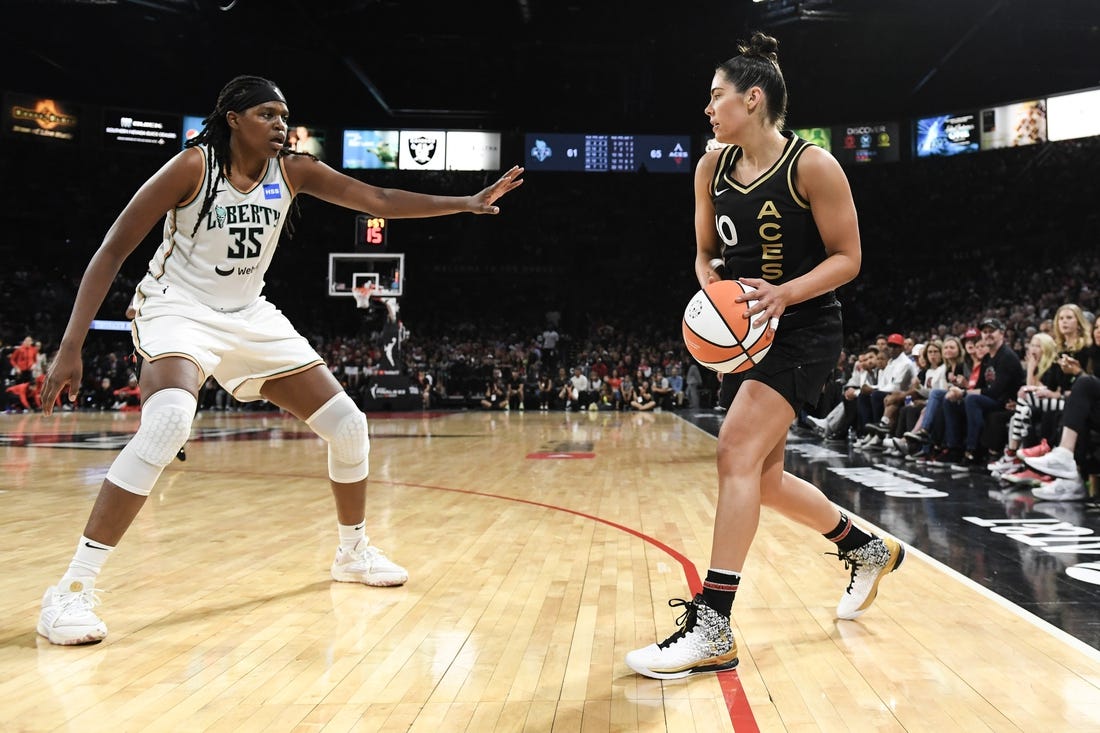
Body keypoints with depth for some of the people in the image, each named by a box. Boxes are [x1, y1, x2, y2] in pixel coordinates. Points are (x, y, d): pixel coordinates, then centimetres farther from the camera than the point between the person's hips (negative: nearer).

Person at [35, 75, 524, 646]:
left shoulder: (291, 171, -3)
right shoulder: (192, 166, -16)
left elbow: (378, 200, -6)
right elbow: (113, 251, -15)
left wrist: (468, 203, -15)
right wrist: (71, 347, -21)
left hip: (250, 316, 6)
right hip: (179, 309, -6)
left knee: (348, 425, 2)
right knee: (168, 422, -37)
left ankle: (353, 552, 24)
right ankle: (73, 588, -26)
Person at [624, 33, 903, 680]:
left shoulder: (812, 165, -13)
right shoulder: (712, 168, 4)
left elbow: (847, 257, -9)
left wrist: (785, 293, -26)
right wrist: (712, 291, -9)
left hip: (805, 331, -7)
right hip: (747, 333, 8)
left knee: (737, 450, -22)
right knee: (764, 479, 11)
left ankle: (713, 629, -18)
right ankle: (868, 550, 37)